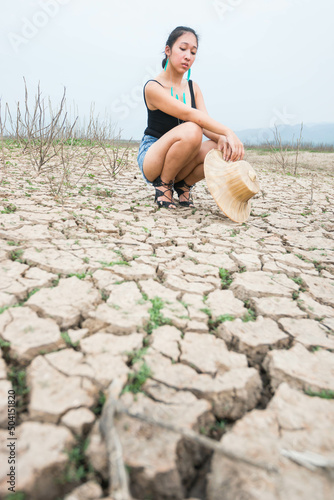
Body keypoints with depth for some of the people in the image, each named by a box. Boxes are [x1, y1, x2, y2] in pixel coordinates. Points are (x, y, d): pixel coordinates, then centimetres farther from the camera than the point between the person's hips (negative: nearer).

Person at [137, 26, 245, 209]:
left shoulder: (193, 87, 10)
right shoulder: (153, 87, -12)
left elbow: (206, 123, -2)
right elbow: (188, 114, -26)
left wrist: (222, 138, -25)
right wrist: (228, 131, -34)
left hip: (180, 164, 5)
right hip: (151, 157, -5)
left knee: (223, 149, -23)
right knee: (190, 130, -35)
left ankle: (184, 184, 0)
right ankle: (163, 184, -14)